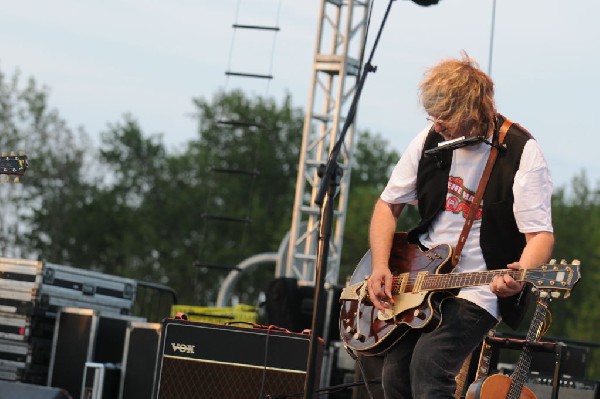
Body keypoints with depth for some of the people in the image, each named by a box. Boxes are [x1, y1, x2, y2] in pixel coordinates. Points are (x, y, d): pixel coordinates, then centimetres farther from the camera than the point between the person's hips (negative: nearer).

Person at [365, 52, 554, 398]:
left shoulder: (521, 152, -12)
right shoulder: (431, 140, 4)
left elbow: (540, 233, -16)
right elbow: (388, 205, 13)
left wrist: (521, 274, -38)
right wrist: (380, 267, -3)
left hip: (478, 291, -6)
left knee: (429, 365, -24)